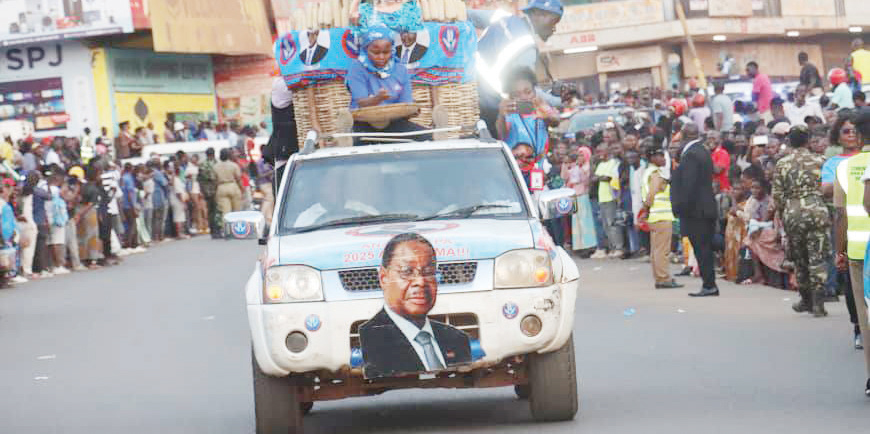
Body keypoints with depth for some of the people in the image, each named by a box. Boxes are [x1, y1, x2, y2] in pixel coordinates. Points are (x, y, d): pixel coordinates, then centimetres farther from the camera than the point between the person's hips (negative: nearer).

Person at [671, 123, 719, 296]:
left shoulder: (691, 155, -17)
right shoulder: (703, 151, 14)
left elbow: (688, 185, -21)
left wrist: (681, 208, -18)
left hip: (695, 210, -10)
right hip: (706, 208, 10)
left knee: (701, 248, -7)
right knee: (705, 248, 12)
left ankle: (709, 285, -6)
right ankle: (709, 284, 16)